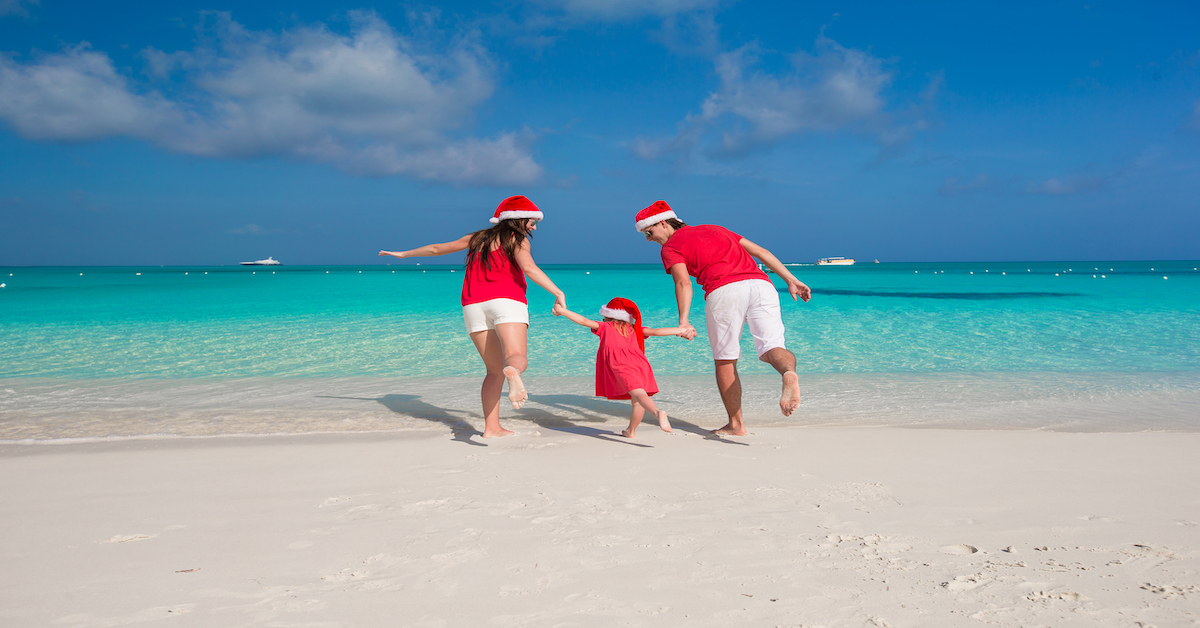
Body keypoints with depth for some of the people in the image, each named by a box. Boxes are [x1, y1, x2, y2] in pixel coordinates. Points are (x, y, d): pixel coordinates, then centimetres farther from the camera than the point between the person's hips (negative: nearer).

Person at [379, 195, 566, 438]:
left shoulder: (477, 238, 25)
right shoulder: (517, 239, 8)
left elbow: (437, 248, 34)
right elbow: (529, 268, -12)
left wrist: (404, 254, 48)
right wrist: (558, 293, -17)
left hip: (474, 305, 6)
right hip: (506, 300, -6)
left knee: (495, 370, 13)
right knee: (518, 358, -24)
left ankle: (491, 427, 3)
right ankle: (512, 371, -61)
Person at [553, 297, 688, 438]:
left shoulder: (605, 327, 19)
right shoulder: (634, 329, 27)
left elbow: (584, 321, 12)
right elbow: (655, 332, 17)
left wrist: (562, 311, 18)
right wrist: (679, 330, 21)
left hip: (622, 366, -5)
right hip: (640, 364, 5)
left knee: (638, 394, -23)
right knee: (636, 402, 16)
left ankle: (657, 412, -48)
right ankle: (630, 431, 28)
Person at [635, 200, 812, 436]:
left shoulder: (670, 247, 18)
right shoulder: (714, 229, 35)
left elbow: (683, 282, -3)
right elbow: (760, 251, 28)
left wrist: (683, 321, -14)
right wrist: (791, 280, 24)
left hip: (724, 290, -4)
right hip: (761, 284, 4)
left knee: (725, 361, 10)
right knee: (771, 348, -5)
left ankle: (736, 424, 13)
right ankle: (789, 372, -39)